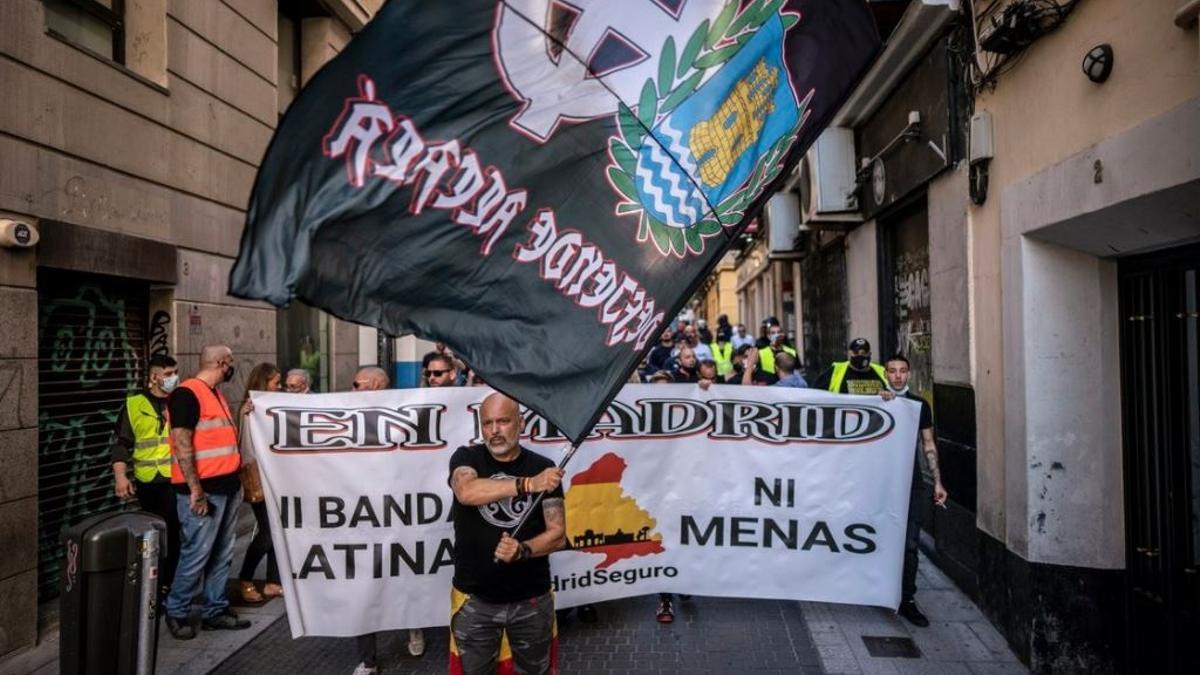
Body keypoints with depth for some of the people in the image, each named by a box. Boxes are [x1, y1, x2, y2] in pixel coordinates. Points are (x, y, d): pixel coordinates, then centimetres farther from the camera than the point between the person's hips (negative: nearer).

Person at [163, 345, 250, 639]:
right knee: (196, 554, -2)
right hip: (204, 490, -9)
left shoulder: (217, 394, 16)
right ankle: (176, 613, 16)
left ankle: (215, 610, 23)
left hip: (227, 487, 9)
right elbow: (182, 444, -18)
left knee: (222, 555, 13)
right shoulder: (187, 394, -12)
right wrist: (196, 490, -20)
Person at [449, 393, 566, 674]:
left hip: (531, 600, 0)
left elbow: (557, 535, -7)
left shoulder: (543, 468, -6)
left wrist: (522, 550, -26)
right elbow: (466, 492, -30)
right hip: (475, 599, 0)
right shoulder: (466, 458, -7)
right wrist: (527, 484, -38)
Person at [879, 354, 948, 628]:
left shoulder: (920, 405, 7)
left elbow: (929, 446, 10)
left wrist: (937, 482, 4)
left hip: (911, 483, 1)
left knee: (909, 544, -1)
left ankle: (907, 600, 8)